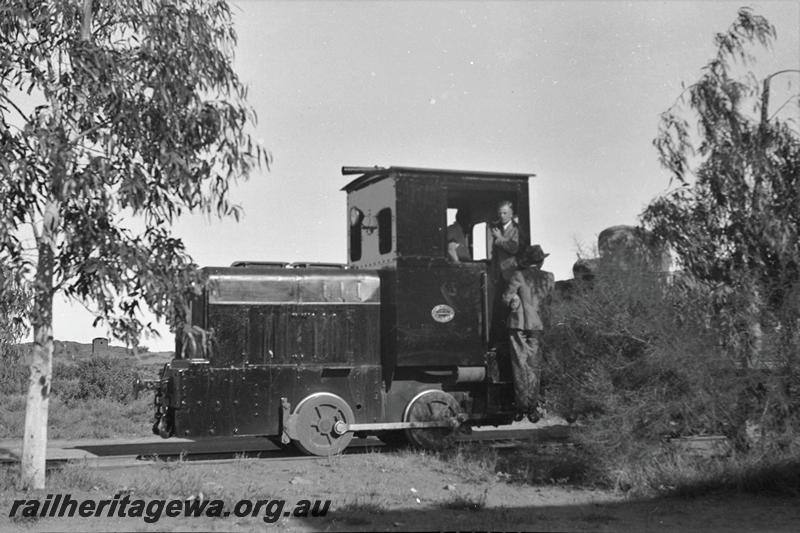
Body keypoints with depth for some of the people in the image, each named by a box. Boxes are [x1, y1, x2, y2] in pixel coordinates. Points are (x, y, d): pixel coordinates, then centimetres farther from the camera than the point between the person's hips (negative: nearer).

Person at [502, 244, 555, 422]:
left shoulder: (519, 276, -4)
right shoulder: (549, 278, 4)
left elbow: (507, 296, -11)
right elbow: (550, 300, 10)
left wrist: (515, 302, 8)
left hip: (518, 324, -2)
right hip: (537, 325, 2)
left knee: (520, 364, 5)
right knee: (534, 365, 8)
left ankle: (522, 404, 7)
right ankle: (532, 405, 6)